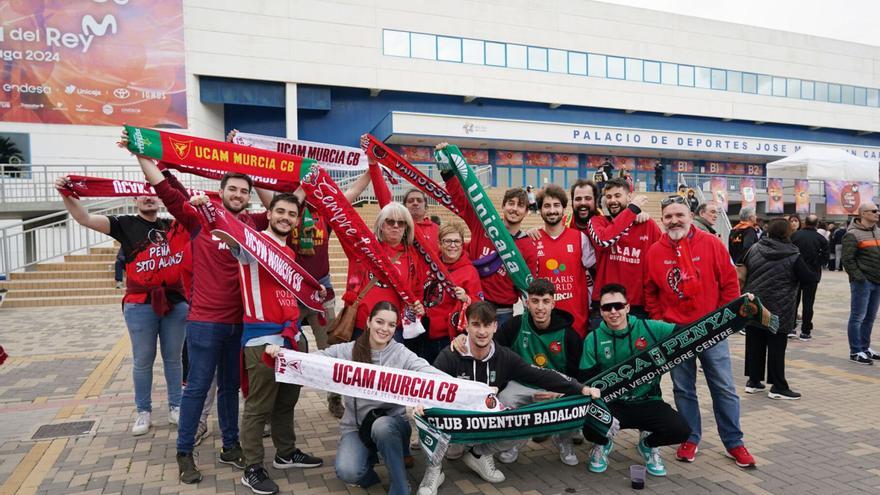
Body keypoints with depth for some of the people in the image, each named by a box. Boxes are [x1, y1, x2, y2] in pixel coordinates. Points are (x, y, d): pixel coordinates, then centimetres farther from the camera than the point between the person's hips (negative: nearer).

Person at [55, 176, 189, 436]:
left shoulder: (174, 226, 7)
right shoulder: (125, 224, 0)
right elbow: (86, 219, -10)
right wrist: (66, 195, -26)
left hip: (175, 301, 2)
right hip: (140, 304, -2)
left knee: (173, 358, 11)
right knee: (143, 360, 7)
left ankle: (175, 408, 23)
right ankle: (144, 412, 20)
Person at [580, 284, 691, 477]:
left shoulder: (650, 328, -7)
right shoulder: (593, 340, -4)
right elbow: (586, 380, 0)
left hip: (648, 402, 1)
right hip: (612, 404, -1)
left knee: (681, 430, -23)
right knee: (591, 429, -29)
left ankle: (648, 444, 15)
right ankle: (603, 445, 14)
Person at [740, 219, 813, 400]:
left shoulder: (754, 249, 0)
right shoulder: (794, 256, -11)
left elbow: (743, 271, 9)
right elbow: (809, 278, -7)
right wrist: (806, 266, 12)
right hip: (779, 310, -4)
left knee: (754, 343, 11)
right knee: (776, 346, 3)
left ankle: (753, 381, 18)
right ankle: (778, 387, 8)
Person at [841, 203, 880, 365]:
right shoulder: (853, 234, -10)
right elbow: (847, 259, -15)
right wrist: (858, 277, -18)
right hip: (862, 282, -8)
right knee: (857, 317, -2)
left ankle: (865, 347, 26)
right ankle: (855, 352, 3)